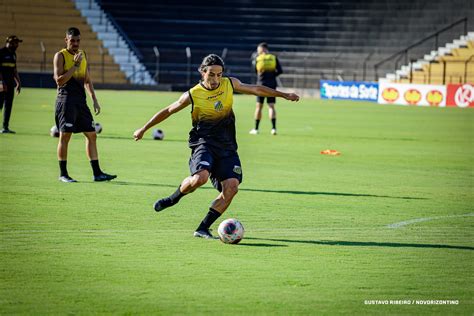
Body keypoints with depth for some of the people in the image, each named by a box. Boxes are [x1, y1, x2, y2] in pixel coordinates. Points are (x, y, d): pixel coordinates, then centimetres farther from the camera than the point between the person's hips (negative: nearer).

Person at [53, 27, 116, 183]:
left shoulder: (83, 55, 16)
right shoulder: (60, 56, -4)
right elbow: (59, 80, -13)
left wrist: (94, 100, 15)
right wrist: (75, 65, -16)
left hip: (81, 100, 7)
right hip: (66, 100, -7)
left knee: (91, 135, 4)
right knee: (65, 136, -5)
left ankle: (97, 173, 6)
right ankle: (63, 174, 2)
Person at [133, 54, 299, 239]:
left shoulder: (230, 84, 5)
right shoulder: (192, 95, -3)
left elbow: (256, 90, 18)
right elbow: (168, 111, 9)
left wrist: (284, 95, 20)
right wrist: (143, 129, 14)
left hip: (227, 147, 4)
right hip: (203, 142, -4)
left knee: (231, 187, -15)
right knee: (201, 177, -32)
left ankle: (203, 229, -5)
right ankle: (173, 198, -1)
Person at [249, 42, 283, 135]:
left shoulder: (258, 58, -1)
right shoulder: (274, 57, 2)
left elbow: (255, 71, 9)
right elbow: (280, 71, -2)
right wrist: (272, 75, 12)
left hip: (261, 84, -2)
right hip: (272, 84, 2)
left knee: (259, 106, 6)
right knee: (271, 106, 3)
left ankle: (256, 129, 11)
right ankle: (274, 128, -9)